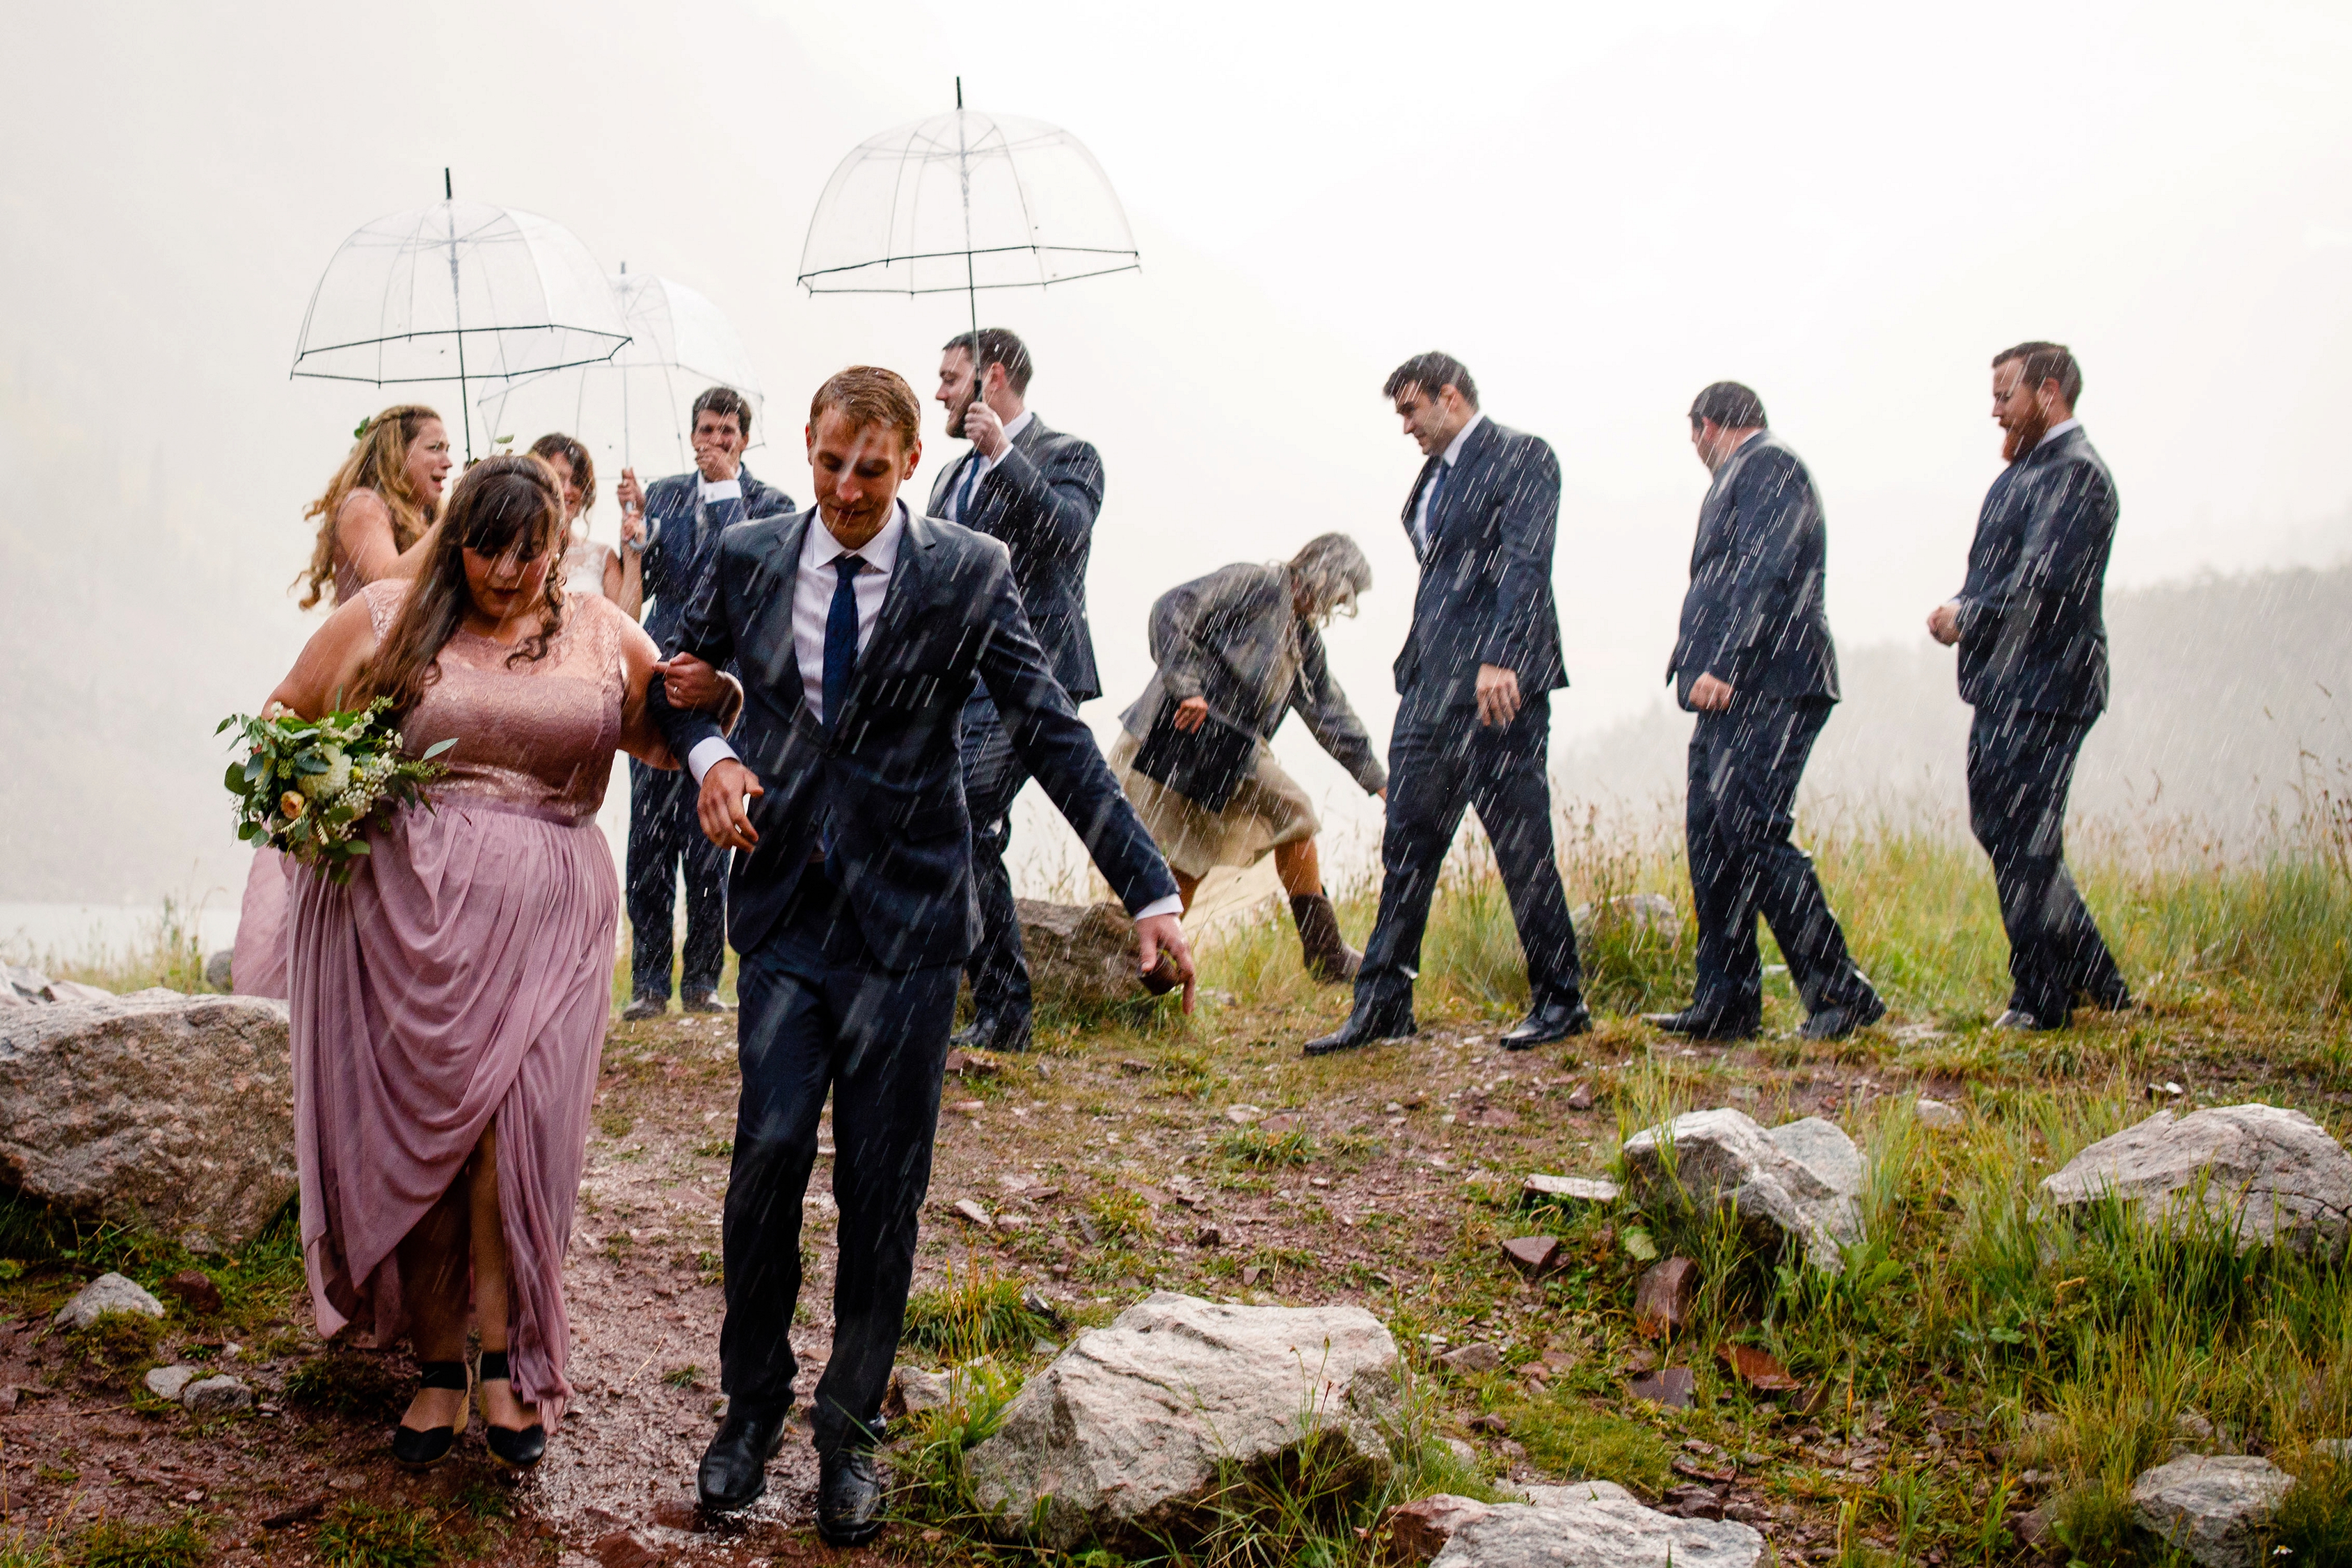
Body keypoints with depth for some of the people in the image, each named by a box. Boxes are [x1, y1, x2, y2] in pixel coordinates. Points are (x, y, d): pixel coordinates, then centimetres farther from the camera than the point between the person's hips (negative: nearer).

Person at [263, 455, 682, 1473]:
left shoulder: (602, 636, 12)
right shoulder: (384, 617, 10)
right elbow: (286, 716, 17)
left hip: (542, 920, 0)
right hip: (403, 912, 1)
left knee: (512, 1129, -13)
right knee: (411, 1136, 2)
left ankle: (507, 1362, -3)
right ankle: (437, 1367, 13)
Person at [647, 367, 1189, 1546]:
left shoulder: (967, 577, -3)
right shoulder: (748, 561, 5)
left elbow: (1053, 736, -5)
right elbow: (680, 682, 20)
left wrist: (1150, 896, -10)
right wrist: (709, 752, -4)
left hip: (905, 922, -1)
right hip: (785, 913, 2)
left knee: (882, 1190, 2)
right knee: (768, 1155, -7)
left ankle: (850, 1430, 18)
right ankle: (752, 1408, 14)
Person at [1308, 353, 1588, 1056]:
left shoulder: (1521, 457, -5)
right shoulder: (1433, 476, 20)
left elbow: (1525, 563, -17)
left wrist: (1500, 660, -27)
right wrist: (1415, 668, 15)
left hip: (1498, 685, -8)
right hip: (1429, 685, 8)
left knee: (1522, 845, -2)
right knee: (1406, 846, 5)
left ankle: (1559, 1002, 8)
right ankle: (1382, 1005, 9)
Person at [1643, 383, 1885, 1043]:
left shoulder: (1767, 465, -5)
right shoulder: (1743, 477, 26)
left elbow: (1767, 571, -18)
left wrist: (1724, 665, -24)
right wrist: (1707, 665, 17)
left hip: (1765, 687, -10)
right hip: (1732, 694, 10)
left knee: (1755, 835, -14)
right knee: (1712, 839, 8)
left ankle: (1840, 993, -11)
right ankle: (1726, 1003, 10)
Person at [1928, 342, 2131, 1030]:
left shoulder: (2075, 472, -14)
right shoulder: (2025, 469, 18)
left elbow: (2046, 581, -23)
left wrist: (1969, 618, -14)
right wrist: (1959, 607, 4)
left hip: (2042, 688, -10)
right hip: (2006, 687, 10)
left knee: (2024, 842, -5)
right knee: (1996, 825, 13)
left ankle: (2041, 1000, 5)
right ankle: (2097, 979, 21)